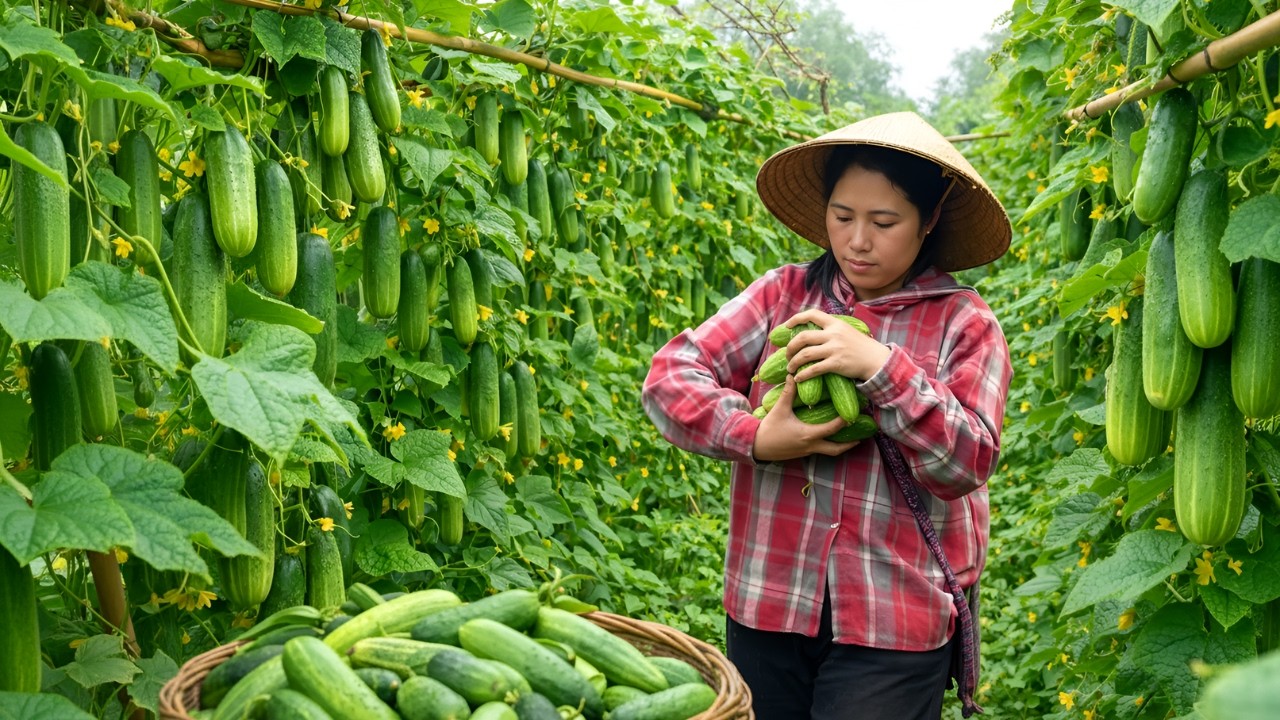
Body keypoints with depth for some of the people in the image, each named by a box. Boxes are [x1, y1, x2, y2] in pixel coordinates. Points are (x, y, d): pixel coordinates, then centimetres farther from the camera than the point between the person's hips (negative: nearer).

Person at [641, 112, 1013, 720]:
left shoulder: (964, 323, -1)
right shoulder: (783, 294, 5)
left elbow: (966, 464, -9)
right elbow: (669, 376, -2)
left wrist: (881, 368, -20)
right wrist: (755, 437, -17)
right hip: (766, 605, 3)